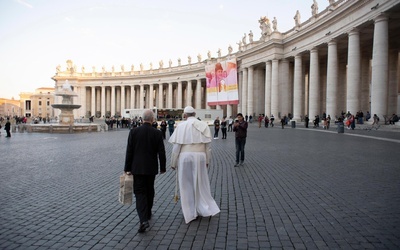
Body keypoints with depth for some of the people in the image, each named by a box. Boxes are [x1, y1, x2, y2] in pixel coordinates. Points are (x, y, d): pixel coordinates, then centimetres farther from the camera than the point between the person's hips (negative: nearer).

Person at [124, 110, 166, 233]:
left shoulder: (134, 131, -7)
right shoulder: (157, 133, -7)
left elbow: (129, 151, -6)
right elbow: (161, 152, -6)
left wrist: (127, 168, 2)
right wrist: (162, 167, 6)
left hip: (137, 168, -1)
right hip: (151, 168, 1)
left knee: (140, 192, 2)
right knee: (150, 191, 19)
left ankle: (144, 220, -12)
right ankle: (148, 214, 37)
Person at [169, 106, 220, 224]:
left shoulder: (181, 126, -5)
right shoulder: (204, 125, 3)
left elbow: (176, 146, -5)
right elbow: (208, 146, 5)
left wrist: (173, 162, 4)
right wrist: (207, 160, 15)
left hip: (185, 157, -2)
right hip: (200, 157, 3)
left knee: (187, 185, 9)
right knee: (201, 183, 17)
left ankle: (191, 213, 18)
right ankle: (206, 208, 21)